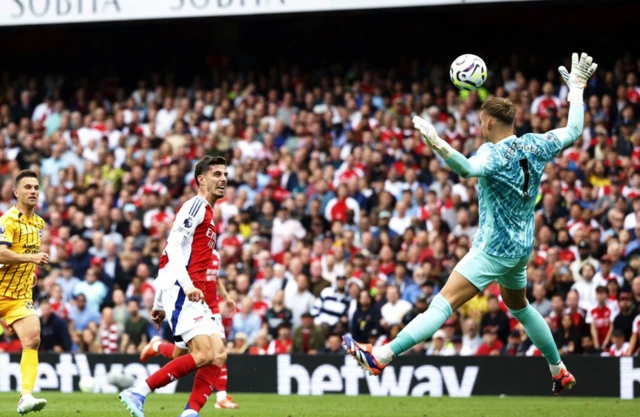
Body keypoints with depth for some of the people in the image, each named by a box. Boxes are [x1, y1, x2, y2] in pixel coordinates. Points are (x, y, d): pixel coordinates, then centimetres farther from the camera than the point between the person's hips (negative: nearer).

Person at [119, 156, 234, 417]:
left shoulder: (207, 212, 24)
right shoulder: (195, 206, -5)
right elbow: (174, 248, -17)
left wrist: (160, 304, 23)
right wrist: (188, 285, -28)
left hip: (196, 298, 10)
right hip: (182, 293, -10)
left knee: (218, 355, -3)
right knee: (204, 354, -19)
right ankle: (138, 393, -16)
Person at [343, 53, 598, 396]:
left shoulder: (495, 155, -20)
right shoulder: (534, 146, 1)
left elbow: (467, 168, -43)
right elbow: (573, 131, 16)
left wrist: (438, 145, -59)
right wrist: (577, 87, 25)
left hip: (495, 249, -8)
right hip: (521, 248, 8)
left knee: (444, 303, -19)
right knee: (519, 307, 29)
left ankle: (381, 357, -28)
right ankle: (559, 371, 37)